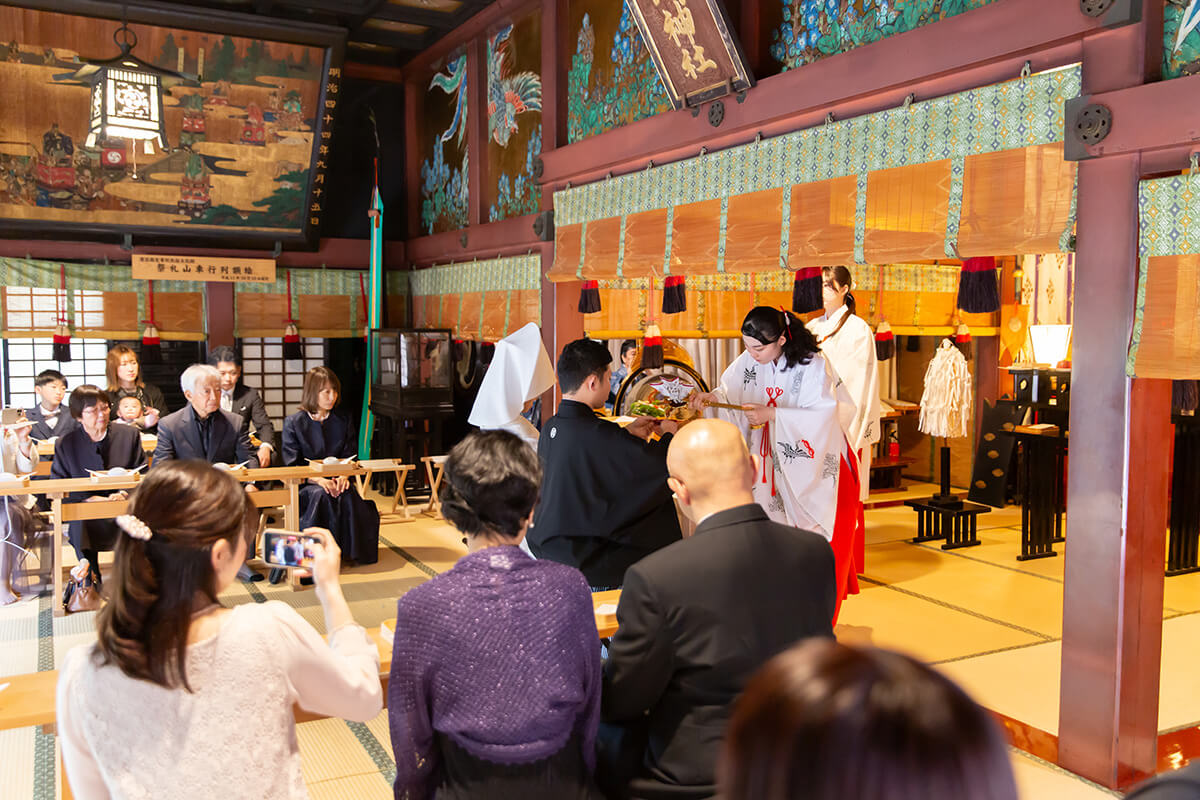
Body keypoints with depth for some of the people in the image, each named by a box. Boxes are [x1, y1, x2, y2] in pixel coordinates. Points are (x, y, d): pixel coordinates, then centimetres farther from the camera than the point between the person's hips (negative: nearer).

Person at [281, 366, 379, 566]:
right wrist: (319, 480, -22)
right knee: (321, 496, -35)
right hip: (304, 485, -2)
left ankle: (351, 550, -21)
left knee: (348, 495, -32)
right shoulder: (293, 423, 2)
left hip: (336, 480, 2)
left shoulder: (343, 423, 13)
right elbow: (292, 466, -4)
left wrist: (343, 476, -16)